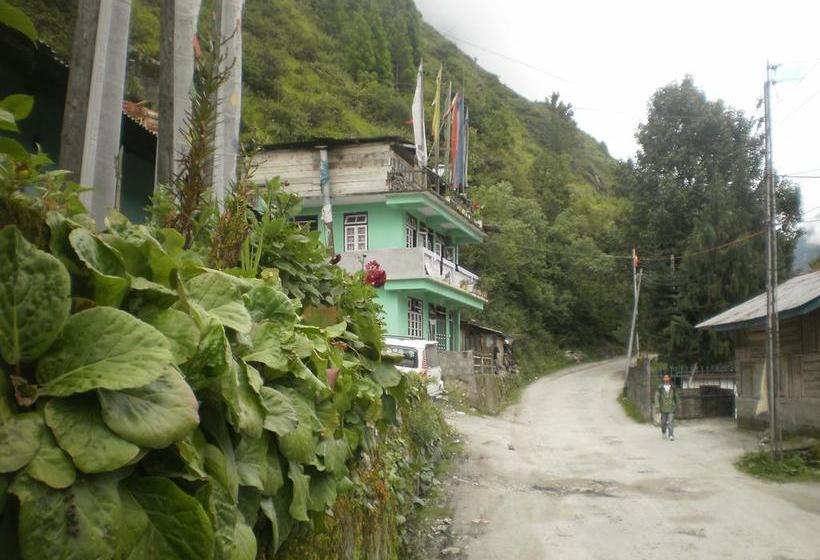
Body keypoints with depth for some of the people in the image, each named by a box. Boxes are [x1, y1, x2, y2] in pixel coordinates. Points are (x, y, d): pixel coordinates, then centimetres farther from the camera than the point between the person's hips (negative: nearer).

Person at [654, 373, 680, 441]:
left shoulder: (673, 387, 1)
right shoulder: (660, 387, -3)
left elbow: (676, 397, 11)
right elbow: (657, 397, -4)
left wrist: (677, 406, 15)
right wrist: (657, 407, -10)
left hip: (671, 408, 0)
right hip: (663, 408, 0)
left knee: (671, 422, -9)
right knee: (663, 422, 11)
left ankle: (671, 435, -8)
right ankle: (664, 432, 35)